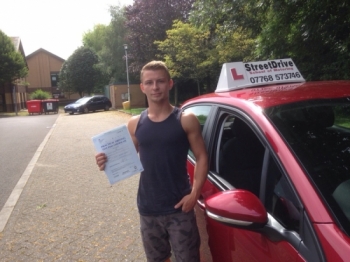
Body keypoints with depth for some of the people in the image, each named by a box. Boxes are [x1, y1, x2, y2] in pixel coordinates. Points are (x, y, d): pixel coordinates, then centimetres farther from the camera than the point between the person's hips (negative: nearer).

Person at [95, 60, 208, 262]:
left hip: (179, 207, -3)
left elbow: (202, 157, -4)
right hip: (148, 209, 4)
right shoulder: (135, 124, 3)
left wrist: (195, 193, -13)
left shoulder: (186, 120, -6)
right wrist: (110, 163, -11)